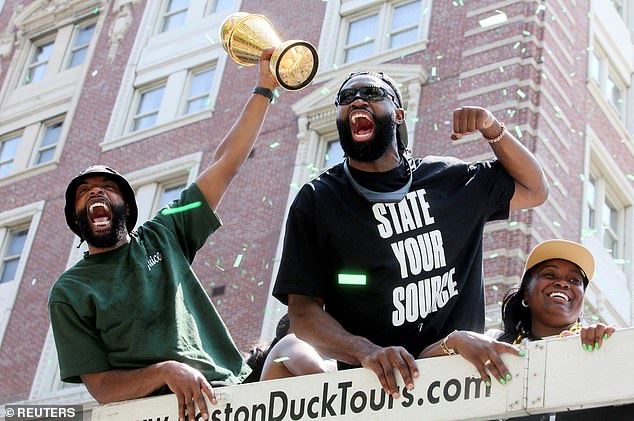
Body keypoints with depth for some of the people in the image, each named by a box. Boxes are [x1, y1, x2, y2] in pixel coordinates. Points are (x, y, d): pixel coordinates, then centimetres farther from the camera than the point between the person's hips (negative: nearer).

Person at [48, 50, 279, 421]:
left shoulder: (162, 235, 16)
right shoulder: (69, 292, 8)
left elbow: (226, 163, 13)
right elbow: (101, 386, 2)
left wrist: (265, 88, 9)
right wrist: (165, 371, -18)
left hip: (232, 387, 4)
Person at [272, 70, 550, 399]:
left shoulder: (447, 178, 14)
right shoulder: (317, 200, 4)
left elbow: (534, 190, 22)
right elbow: (303, 309, -4)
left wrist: (492, 130, 5)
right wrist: (368, 352, -22)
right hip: (376, 385, -2)